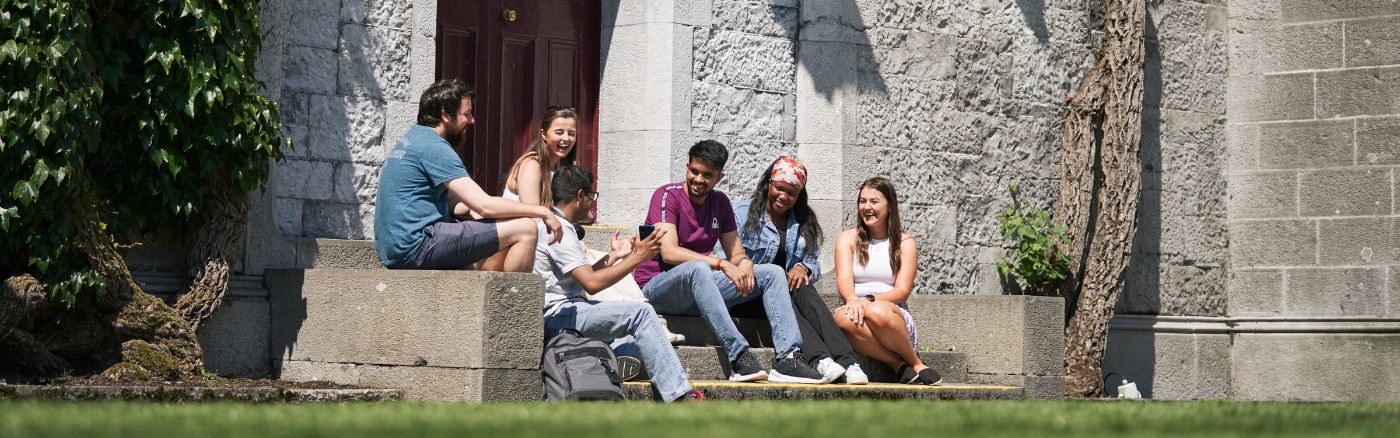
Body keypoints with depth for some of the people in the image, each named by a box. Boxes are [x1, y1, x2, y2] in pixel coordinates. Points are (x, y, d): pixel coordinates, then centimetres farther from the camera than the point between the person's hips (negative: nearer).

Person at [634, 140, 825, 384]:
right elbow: (669, 252, -22)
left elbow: (736, 254, 12)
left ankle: (788, 358, -23)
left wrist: (744, 263, -14)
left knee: (773, 273, -5)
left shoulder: (720, 203, 12)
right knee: (697, 268, -40)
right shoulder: (667, 196, -10)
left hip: (699, 294, 7)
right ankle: (739, 359, -46)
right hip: (657, 288, -7)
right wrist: (722, 265, -29)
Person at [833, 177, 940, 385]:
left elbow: (903, 292, 0)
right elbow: (843, 280, -1)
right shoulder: (848, 239, 16)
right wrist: (852, 299, -26)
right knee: (843, 318, -37)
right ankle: (898, 364, -31)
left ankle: (915, 363, -19)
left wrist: (869, 301, -20)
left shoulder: (905, 243, 12)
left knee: (878, 312, -39)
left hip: (895, 315, -1)